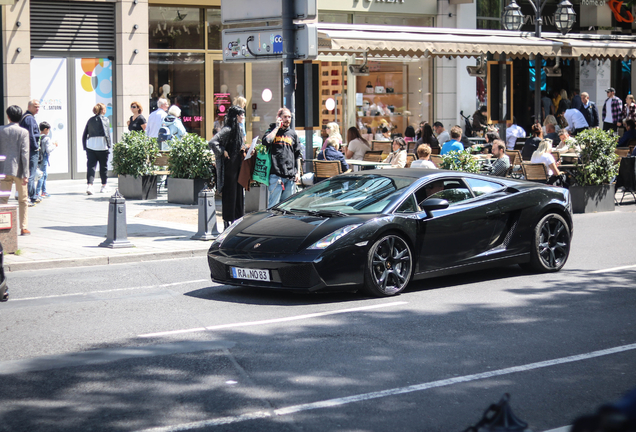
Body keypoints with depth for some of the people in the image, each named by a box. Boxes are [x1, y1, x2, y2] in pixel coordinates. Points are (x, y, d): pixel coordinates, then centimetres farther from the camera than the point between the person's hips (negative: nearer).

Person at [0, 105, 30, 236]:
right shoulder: (23, 132, -7)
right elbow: (24, 154, -10)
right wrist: (25, 174, -9)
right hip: (18, 170, -2)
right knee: (23, 199, 9)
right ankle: (24, 227, 10)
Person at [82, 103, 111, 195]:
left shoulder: (90, 120, 14)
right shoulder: (104, 119, -1)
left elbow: (84, 135, 14)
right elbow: (107, 134, -9)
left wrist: (84, 147, 18)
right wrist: (109, 146, -5)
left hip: (90, 145, 4)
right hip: (102, 145, -4)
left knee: (91, 166, -1)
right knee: (103, 166, 10)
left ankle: (89, 185, -18)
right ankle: (103, 186, 19)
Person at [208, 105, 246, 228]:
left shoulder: (238, 129, 13)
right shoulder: (227, 129, -16)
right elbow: (212, 142, -26)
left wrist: (244, 148, 8)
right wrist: (222, 152, -16)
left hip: (237, 166, 9)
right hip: (229, 166, -9)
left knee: (239, 192, 11)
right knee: (230, 194, -4)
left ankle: (238, 219, 17)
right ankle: (228, 221, 2)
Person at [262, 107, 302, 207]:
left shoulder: (293, 134, 18)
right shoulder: (272, 131, 7)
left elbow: (297, 155, 20)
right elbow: (266, 141, -18)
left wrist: (298, 172, 11)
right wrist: (277, 127, -8)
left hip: (290, 176, 4)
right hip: (275, 174, -4)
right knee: (274, 204, -7)